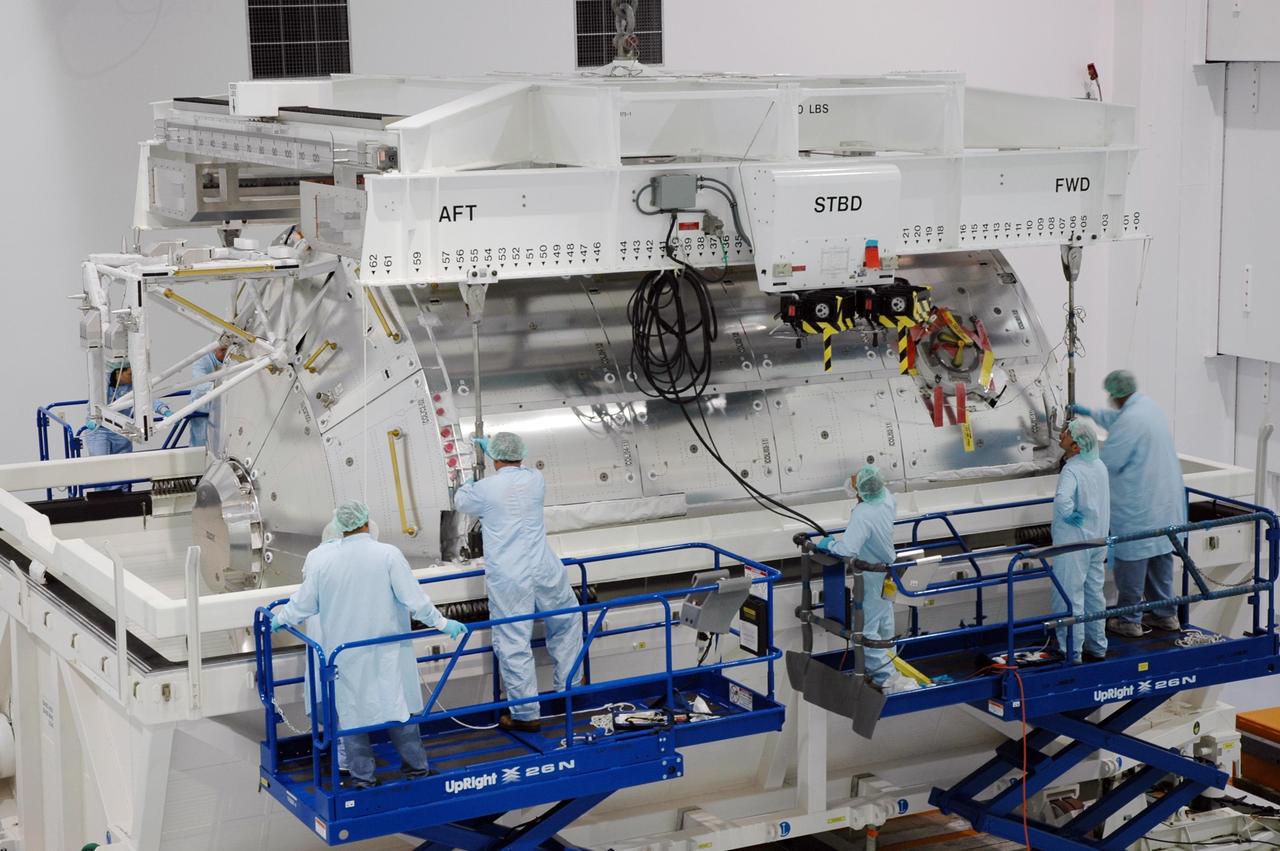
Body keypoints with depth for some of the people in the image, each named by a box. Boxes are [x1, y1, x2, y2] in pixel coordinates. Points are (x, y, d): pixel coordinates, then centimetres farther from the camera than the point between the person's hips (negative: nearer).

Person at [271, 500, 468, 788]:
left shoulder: (321, 559, -8)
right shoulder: (387, 555, -14)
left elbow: (303, 604, 1)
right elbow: (414, 599, -13)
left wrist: (280, 618, 19)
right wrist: (441, 623, 0)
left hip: (345, 653, 1)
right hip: (385, 653, -1)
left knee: (351, 710, 11)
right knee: (398, 705, 10)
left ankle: (362, 775, 16)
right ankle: (415, 767, 19)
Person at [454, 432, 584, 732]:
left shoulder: (485, 488, -7)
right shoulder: (535, 480, 2)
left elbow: (460, 501, 17)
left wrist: (467, 485, 41)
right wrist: (491, 447, 41)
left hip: (507, 581, -4)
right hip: (544, 572, 4)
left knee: (513, 644, 1)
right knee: (566, 620, 28)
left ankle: (526, 714, 4)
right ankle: (569, 683, 37)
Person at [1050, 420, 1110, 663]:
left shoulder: (1072, 471, -24)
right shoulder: (1100, 466, 4)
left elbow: (1062, 499, -43)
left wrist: (1070, 515, -25)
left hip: (1073, 544, -8)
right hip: (1097, 541, 8)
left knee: (1070, 599, 1)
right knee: (1094, 595, 19)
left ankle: (1072, 654, 7)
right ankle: (1097, 648, 29)